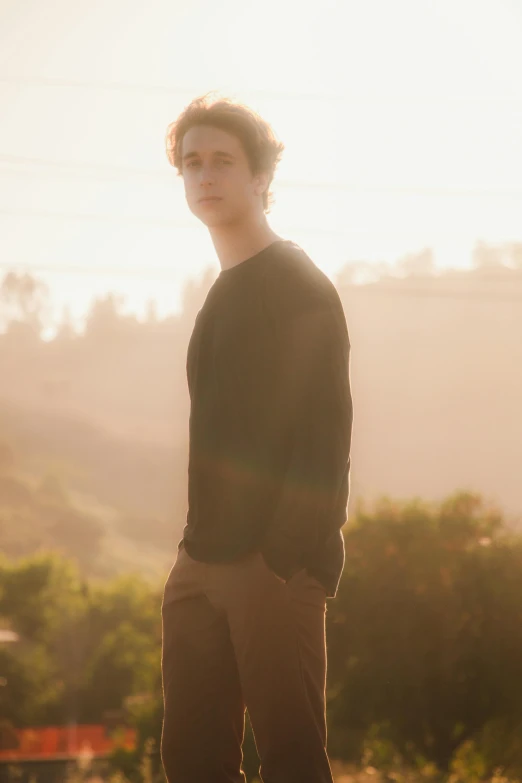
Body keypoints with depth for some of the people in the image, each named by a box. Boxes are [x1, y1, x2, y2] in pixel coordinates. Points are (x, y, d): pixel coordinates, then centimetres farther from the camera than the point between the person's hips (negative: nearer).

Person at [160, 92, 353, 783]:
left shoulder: (299, 286, -7)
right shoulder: (227, 293, 20)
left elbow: (326, 430, -14)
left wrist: (294, 557, -21)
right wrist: (197, 545, 14)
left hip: (273, 564, -9)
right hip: (204, 563, 9)